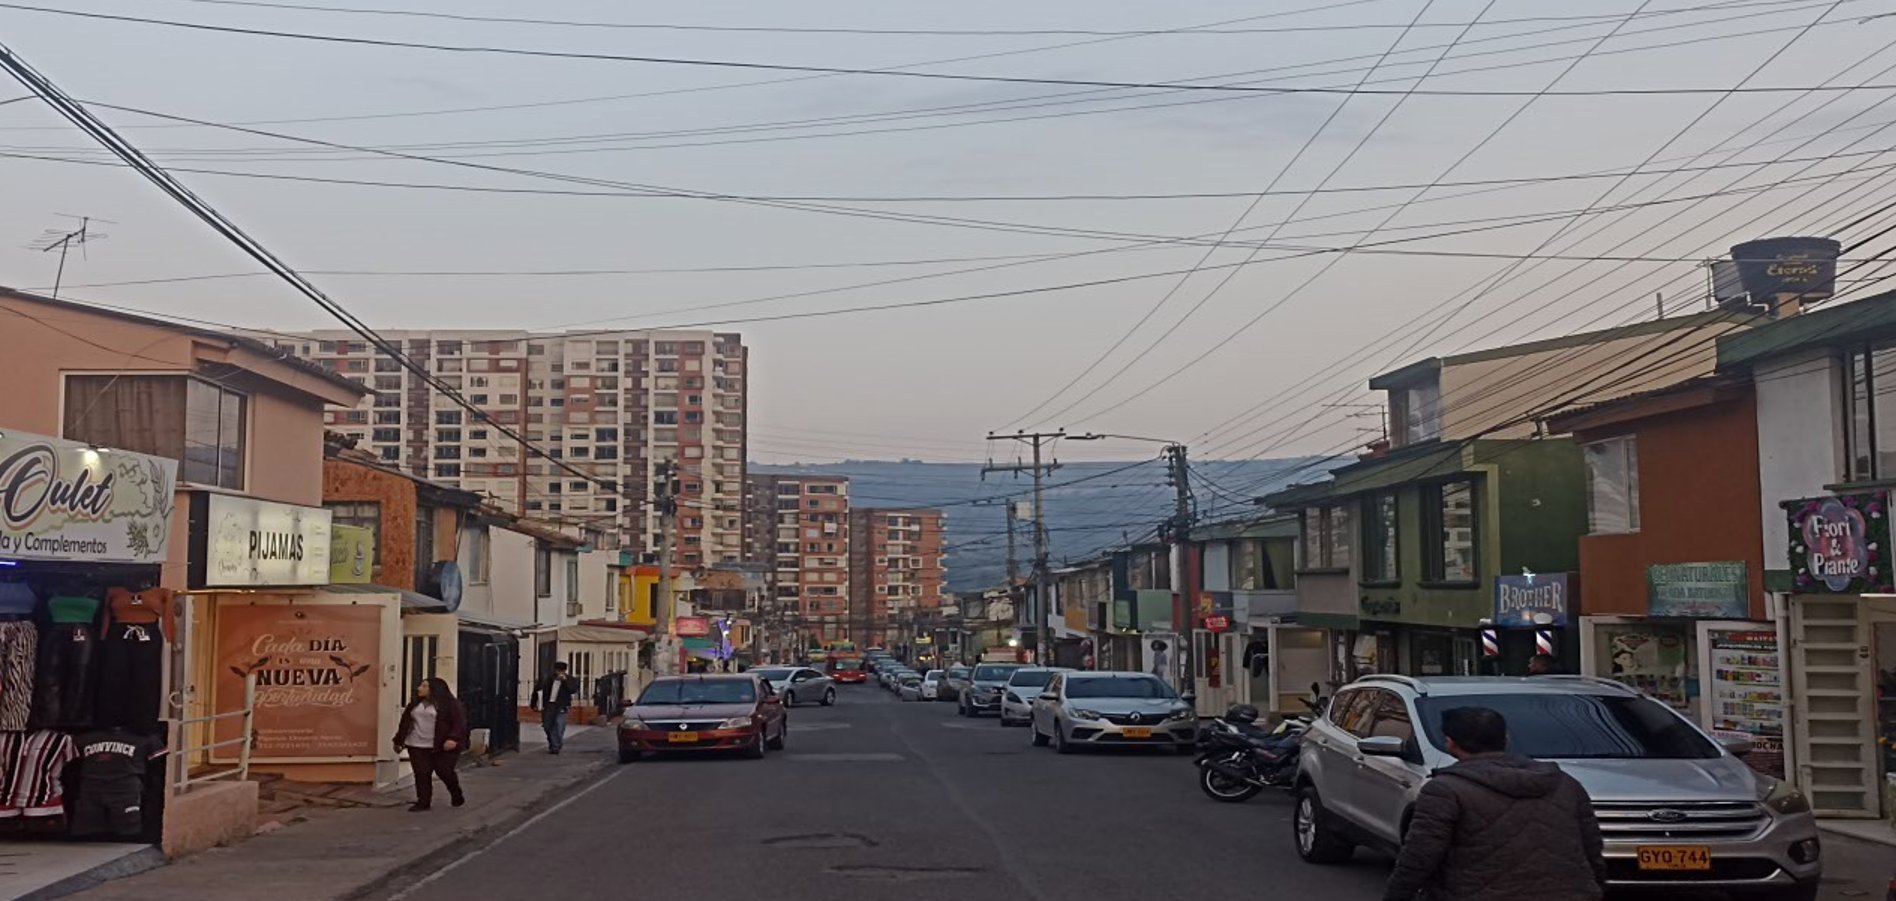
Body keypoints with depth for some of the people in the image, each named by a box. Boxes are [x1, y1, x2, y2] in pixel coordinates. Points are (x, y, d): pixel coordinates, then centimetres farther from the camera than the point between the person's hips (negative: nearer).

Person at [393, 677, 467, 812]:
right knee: (421, 774, -2)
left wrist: (453, 739, -25)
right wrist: (399, 741, 18)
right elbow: (405, 723, 19)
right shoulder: (414, 705, 14)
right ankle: (423, 801, 3)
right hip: (418, 746, 5)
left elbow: (459, 722, -12)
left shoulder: (450, 704, -5)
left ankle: (457, 795, 25)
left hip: (443, 746, -5)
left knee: (444, 772, 0)